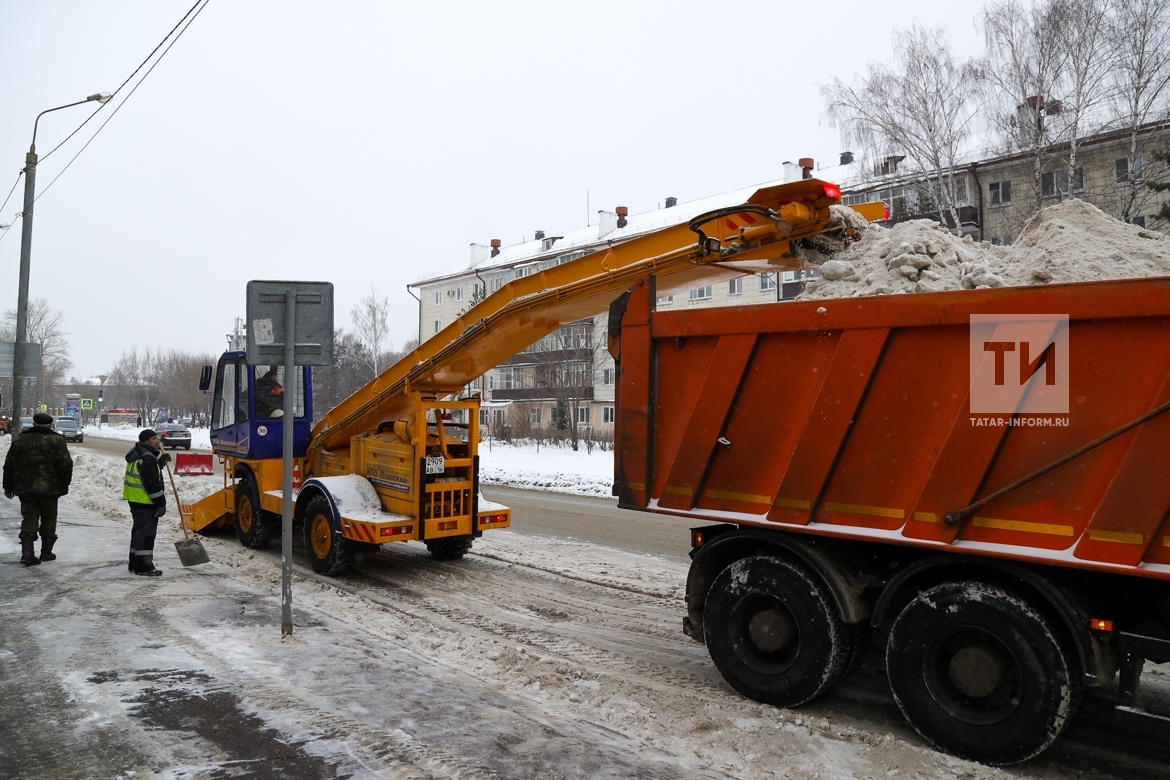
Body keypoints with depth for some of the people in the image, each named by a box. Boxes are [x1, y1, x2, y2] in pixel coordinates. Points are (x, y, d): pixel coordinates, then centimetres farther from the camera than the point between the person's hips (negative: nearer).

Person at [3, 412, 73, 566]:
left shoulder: (19, 440, 8)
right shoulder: (56, 441, -4)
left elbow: (9, 466, 11)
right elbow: (66, 465, -9)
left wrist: (8, 487, 18)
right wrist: (65, 484, 1)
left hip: (25, 489, 3)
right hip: (49, 488, -3)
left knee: (29, 520, 6)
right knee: (49, 520, 10)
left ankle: (27, 553, -6)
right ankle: (46, 552, 13)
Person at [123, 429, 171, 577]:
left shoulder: (138, 454, 15)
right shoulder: (147, 458, -19)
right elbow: (153, 483, -22)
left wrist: (161, 460, 12)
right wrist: (161, 503, -18)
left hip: (136, 500, 11)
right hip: (145, 502, -11)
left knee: (138, 531, 17)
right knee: (146, 532, -8)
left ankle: (135, 564, 26)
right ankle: (144, 567, -5)